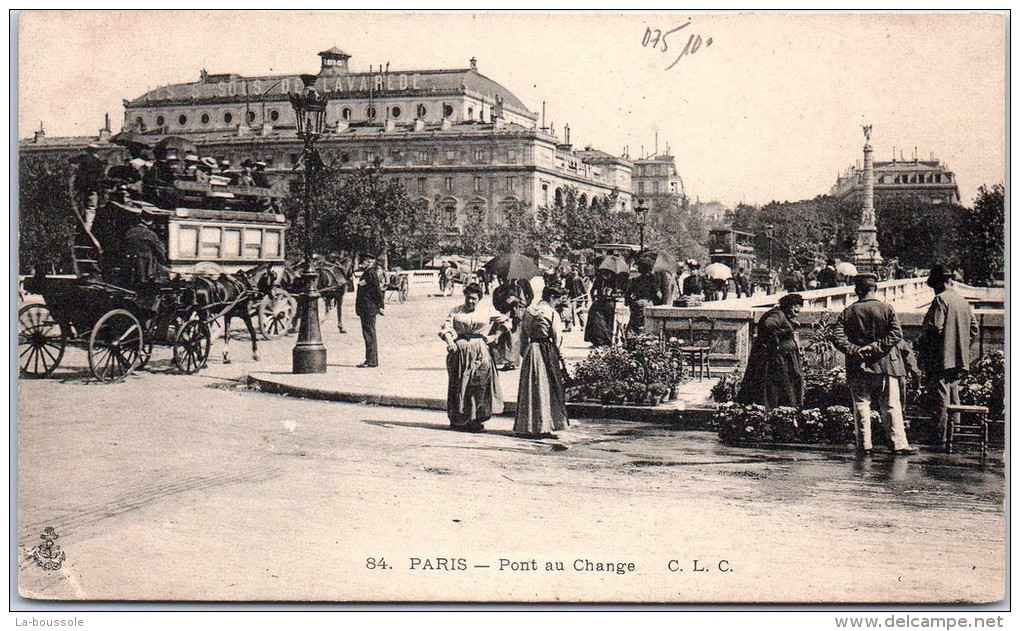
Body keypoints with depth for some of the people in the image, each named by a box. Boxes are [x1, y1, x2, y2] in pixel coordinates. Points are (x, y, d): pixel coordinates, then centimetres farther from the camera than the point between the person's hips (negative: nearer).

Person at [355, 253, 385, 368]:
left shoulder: (371, 273, -13)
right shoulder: (366, 273, 17)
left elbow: (377, 290, -17)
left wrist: (381, 306, -17)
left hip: (369, 308, -10)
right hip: (365, 309, 10)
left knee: (369, 334, -7)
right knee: (368, 334, 13)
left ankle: (372, 361, -5)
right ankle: (370, 360, 19)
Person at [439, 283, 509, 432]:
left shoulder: (486, 312, 10)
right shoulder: (456, 311, 9)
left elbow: (505, 321, 17)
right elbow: (446, 326, -1)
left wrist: (493, 337, 7)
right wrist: (449, 341, -19)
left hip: (480, 352, 0)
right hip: (459, 352, 0)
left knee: (479, 385, -7)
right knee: (459, 384, 2)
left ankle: (476, 419, -2)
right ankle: (458, 420, 10)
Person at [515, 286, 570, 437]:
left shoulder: (528, 311, 8)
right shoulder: (552, 313, -8)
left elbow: (523, 335, 11)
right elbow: (557, 338, -7)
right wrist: (558, 357, 4)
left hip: (530, 350, 5)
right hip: (546, 351, -5)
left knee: (529, 387, 9)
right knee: (546, 388, 1)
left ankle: (526, 426, 12)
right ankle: (543, 426, 0)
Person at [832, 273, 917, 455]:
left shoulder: (847, 312, 3)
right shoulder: (886, 309, 0)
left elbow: (839, 338, -7)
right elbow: (897, 333, -11)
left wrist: (855, 350, -8)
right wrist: (876, 347, -12)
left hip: (858, 367, 1)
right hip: (885, 365, -1)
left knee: (861, 406, 7)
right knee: (891, 406, 2)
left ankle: (864, 444, 7)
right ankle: (899, 443, -1)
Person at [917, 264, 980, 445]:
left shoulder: (941, 300, -13)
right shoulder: (963, 300, 13)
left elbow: (934, 328, -20)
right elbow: (973, 327, 16)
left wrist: (921, 345, -6)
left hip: (942, 357, -8)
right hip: (960, 360, 8)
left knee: (940, 398, -6)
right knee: (953, 396, 16)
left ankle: (939, 437, -5)